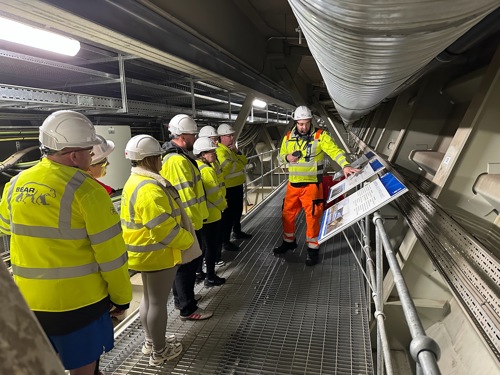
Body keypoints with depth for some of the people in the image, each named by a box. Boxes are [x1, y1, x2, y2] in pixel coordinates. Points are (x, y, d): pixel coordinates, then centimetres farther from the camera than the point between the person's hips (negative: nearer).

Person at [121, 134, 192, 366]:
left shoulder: (135, 182, 7)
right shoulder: (149, 189, -27)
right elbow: (164, 229, -28)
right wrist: (187, 241, -13)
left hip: (144, 251, 10)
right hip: (157, 254, -10)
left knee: (149, 298, 23)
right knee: (158, 302, 6)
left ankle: (151, 342, 41)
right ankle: (159, 352, 25)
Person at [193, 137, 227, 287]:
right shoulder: (206, 170, -21)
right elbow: (215, 194, -20)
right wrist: (223, 205, -2)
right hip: (210, 214, -9)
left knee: (204, 244, 23)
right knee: (211, 246, 4)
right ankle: (211, 277, 16)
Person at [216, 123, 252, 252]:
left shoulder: (231, 148, 14)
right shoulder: (220, 151, -17)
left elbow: (244, 161, 10)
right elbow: (230, 167, -28)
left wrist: (237, 152, -7)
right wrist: (239, 161, -9)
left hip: (238, 185, 10)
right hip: (228, 187, -10)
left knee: (238, 210, 22)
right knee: (228, 214, -4)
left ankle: (237, 232, 40)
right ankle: (225, 241, 5)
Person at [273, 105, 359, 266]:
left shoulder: (320, 136, -9)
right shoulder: (288, 137, 4)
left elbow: (334, 150, -20)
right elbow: (281, 155, 15)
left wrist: (345, 165, -37)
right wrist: (287, 157, -10)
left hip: (312, 184, -4)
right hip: (293, 184, 5)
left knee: (312, 217, 1)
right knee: (287, 214, 14)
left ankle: (313, 249, 18)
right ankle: (289, 242, 37)